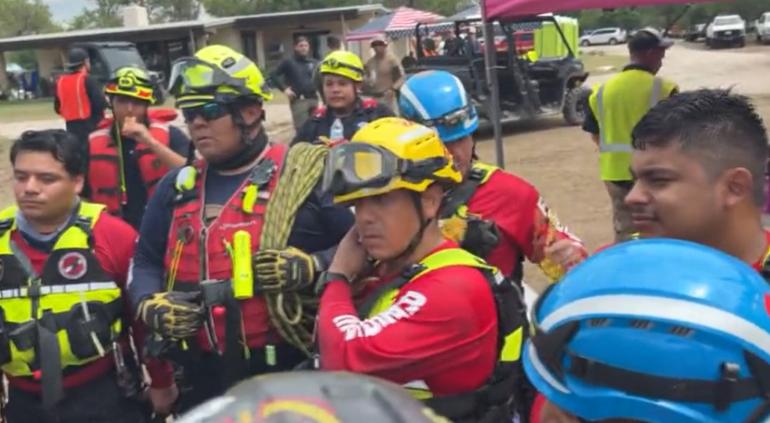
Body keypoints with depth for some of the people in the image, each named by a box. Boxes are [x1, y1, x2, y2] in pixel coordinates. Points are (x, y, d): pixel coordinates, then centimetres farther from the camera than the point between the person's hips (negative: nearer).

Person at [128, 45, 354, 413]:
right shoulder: (177, 187, 11)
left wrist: (310, 267, -23)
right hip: (202, 377, 5)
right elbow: (145, 262, 17)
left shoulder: (306, 177, -7)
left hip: (290, 373, -5)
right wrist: (151, 307, -2)